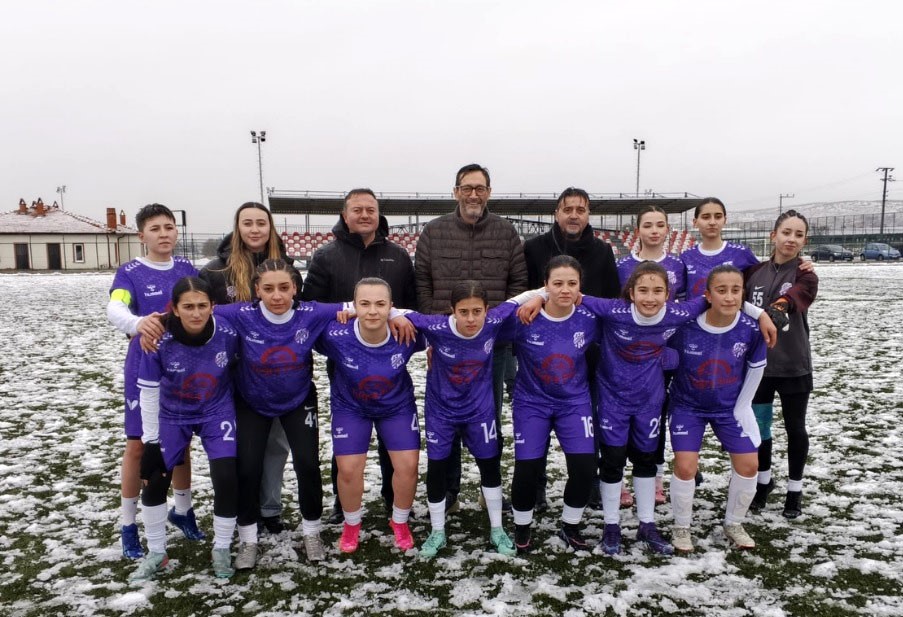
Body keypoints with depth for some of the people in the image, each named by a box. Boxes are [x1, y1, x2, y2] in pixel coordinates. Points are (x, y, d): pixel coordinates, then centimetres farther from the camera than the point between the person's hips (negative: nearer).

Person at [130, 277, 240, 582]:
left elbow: (239, 367, -4)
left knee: (227, 479, -11)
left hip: (217, 413, 0)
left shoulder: (228, 333, -25)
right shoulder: (159, 340, -28)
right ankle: (156, 553, 25)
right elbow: (148, 391, -17)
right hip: (173, 415, 1)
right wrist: (150, 440, -13)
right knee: (154, 480, 1)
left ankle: (221, 550, 13)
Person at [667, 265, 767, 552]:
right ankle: (681, 527, 14)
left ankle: (734, 524, 26)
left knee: (748, 464, 1)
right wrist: (667, 400, -2)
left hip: (730, 407, 3)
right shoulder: (685, 325, -27)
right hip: (688, 406, -2)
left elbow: (756, 367, -1)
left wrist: (742, 406, 1)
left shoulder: (750, 329, -20)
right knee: (685, 466, -11)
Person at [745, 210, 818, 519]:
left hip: (793, 366, -2)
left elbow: (794, 297, -30)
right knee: (758, 425, 11)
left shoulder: (805, 275, -8)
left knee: (795, 428, 11)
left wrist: (778, 309, -50)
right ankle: (764, 480, 34)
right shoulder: (755, 272, 3)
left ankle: (794, 489, 29)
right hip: (758, 363, 3)